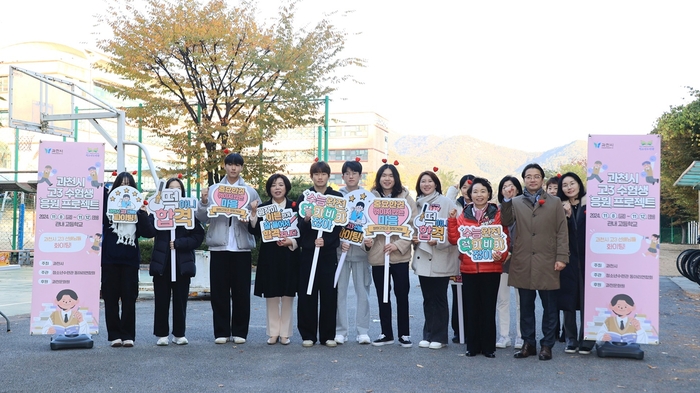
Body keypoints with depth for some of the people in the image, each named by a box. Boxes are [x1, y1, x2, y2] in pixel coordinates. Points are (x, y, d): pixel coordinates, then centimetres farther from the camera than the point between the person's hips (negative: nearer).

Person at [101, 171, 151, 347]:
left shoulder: (137, 206, 8)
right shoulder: (108, 202, 6)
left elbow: (145, 231, 0)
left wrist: (143, 213, -12)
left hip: (130, 258, 0)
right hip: (110, 257, 0)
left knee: (129, 298, 2)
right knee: (111, 297, 3)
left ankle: (127, 335, 9)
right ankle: (114, 334, 11)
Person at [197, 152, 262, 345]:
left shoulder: (250, 191, 8)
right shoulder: (213, 190, 9)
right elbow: (202, 217, 4)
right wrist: (204, 202, -13)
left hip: (242, 246, 0)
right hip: (219, 246, 1)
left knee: (241, 291, 2)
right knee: (219, 291, 2)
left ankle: (239, 331, 12)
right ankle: (221, 332, 11)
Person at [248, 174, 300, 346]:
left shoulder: (294, 207, 4)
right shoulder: (263, 207, 6)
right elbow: (256, 232, -4)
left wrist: (291, 242, -14)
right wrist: (253, 214, -15)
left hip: (289, 256, 0)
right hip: (269, 256, 1)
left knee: (287, 294, 4)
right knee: (271, 294, 4)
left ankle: (285, 333, 13)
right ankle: (273, 332, 13)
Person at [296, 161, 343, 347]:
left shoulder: (337, 197, 6)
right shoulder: (304, 198, 7)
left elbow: (340, 224, 0)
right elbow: (299, 226, 3)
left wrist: (325, 239, -14)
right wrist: (306, 219, -19)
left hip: (329, 251, 0)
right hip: (308, 250, 0)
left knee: (329, 293, 1)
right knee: (307, 294, 1)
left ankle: (328, 335, 10)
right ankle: (308, 334, 10)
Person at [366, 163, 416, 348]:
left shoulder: (406, 198, 1)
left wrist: (398, 244, -14)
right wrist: (366, 240, -10)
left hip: (400, 255, -2)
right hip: (377, 254, 2)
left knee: (401, 294, 3)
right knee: (382, 295, 10)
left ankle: (404, 334, 15)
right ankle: (386, 333, 21)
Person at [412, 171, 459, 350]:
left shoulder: (446, 202, -3)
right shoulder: (417, 204, 12)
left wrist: (439, 241, -19)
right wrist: (413, 238, -1)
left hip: (441, 259, -5)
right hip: (422, 257, 5)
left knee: (439, 298, 1)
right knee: (428, 298, 11)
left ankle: (439, 337, 10)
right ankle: (428, 335, 19)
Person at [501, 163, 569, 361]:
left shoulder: (555, 202, 7)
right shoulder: (515, 202, 10)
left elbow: (562, 232, 2)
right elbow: (506, 222, -4)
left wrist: (561, 257, -7)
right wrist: (507, 200, -13)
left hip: (547, 263, -1)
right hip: (523, 263, 1)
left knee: (549, 307, 5)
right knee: (526, 306, 9)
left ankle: (547, 345, 14)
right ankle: (528, 343, 18)